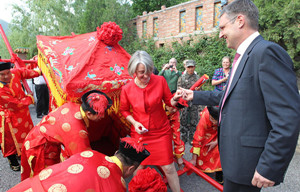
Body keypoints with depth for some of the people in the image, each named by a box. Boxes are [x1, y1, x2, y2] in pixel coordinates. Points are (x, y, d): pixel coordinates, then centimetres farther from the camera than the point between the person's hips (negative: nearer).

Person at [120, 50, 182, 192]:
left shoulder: (160, 81, -11)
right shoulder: (127, 89, -10)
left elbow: (168, 101, -1)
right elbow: (124, 110, 5)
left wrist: (175, 99, -23)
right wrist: (134, 122, -10)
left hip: (161, 132, 0)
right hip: (140, 133, 1)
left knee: (168, 168, 3)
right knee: (140, 166, 14)